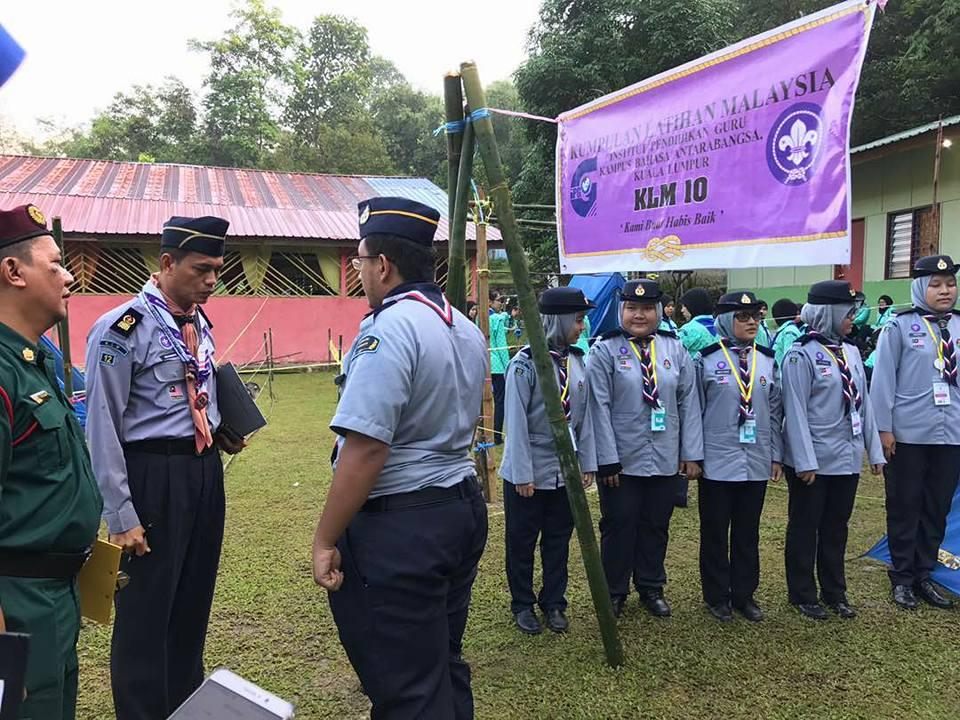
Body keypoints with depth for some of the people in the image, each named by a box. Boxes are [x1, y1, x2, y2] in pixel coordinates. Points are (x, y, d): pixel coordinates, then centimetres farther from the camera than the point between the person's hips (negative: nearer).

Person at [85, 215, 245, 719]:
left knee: (193, 603, 19)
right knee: (146, 613, 6)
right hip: (153, 475, -7)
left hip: (204, 470, 8)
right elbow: (102, 427, -14)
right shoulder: (123, 328, -15)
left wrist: (222, 434, 4)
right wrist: (121, 517, -15)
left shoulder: (199, 324, 8)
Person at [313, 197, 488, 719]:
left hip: (399, 525, -9)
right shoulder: (467, 329, 10)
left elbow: (366, 448, -24)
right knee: (446, 666, 22)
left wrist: (325, 541, -16)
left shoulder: (388, 329, -19)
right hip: (464, 506, 9)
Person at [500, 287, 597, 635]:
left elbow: (584, 417, 6)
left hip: (566, 471, 5)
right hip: (529, 473, -5)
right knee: (522, 542, 12)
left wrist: (588, 463, 5)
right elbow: (516, 423, -15)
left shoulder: (577, 361, 1)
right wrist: (522, 474, -15)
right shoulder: (525, 363, -16)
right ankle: (523, 605, 30)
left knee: (558, 541, 17)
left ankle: (553, 603, 34)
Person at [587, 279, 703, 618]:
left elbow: (689, 402, 4)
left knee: (656, 525, 15)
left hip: (665, 460, 3)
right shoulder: (605, 350, -7)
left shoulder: (675, 349, 3)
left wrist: (692, 453, 1)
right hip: (621, 460, -3)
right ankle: (614, 591, 25)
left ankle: (651, 587, 34)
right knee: (619, 525, 8)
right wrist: (608, 460, -13)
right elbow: (600, 408, -10)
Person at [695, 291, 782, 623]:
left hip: (756, 462, 4)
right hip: (717, 462, -3)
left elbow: (775, 412, 10)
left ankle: (744, 594, 28)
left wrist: (776, 455, 8)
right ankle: (717, 596, 23)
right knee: (715, 532, 8)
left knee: (748, 532, 14)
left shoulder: (768, 360, 6)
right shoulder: (706, 359, -6)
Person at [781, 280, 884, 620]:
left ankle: (835, 592, 32)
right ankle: (803, 595, 23)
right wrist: (805, 461, -18)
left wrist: (874, 450, 9)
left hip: (848, 458, 6)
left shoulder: (850, 351, 7)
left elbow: (863, 403, 10)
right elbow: (796, 411, -16)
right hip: (814, 460, -6)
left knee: (836, 527, 17)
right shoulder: (801, 355, -13)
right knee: (805, 528, 9)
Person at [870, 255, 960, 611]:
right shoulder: (900, 326, -6)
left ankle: (924, 574, 28)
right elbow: (883, 378, -7)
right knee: (904, 508, 8)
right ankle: (902, 577, 22)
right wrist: (884, 428, -9)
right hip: (908, 434, -4)